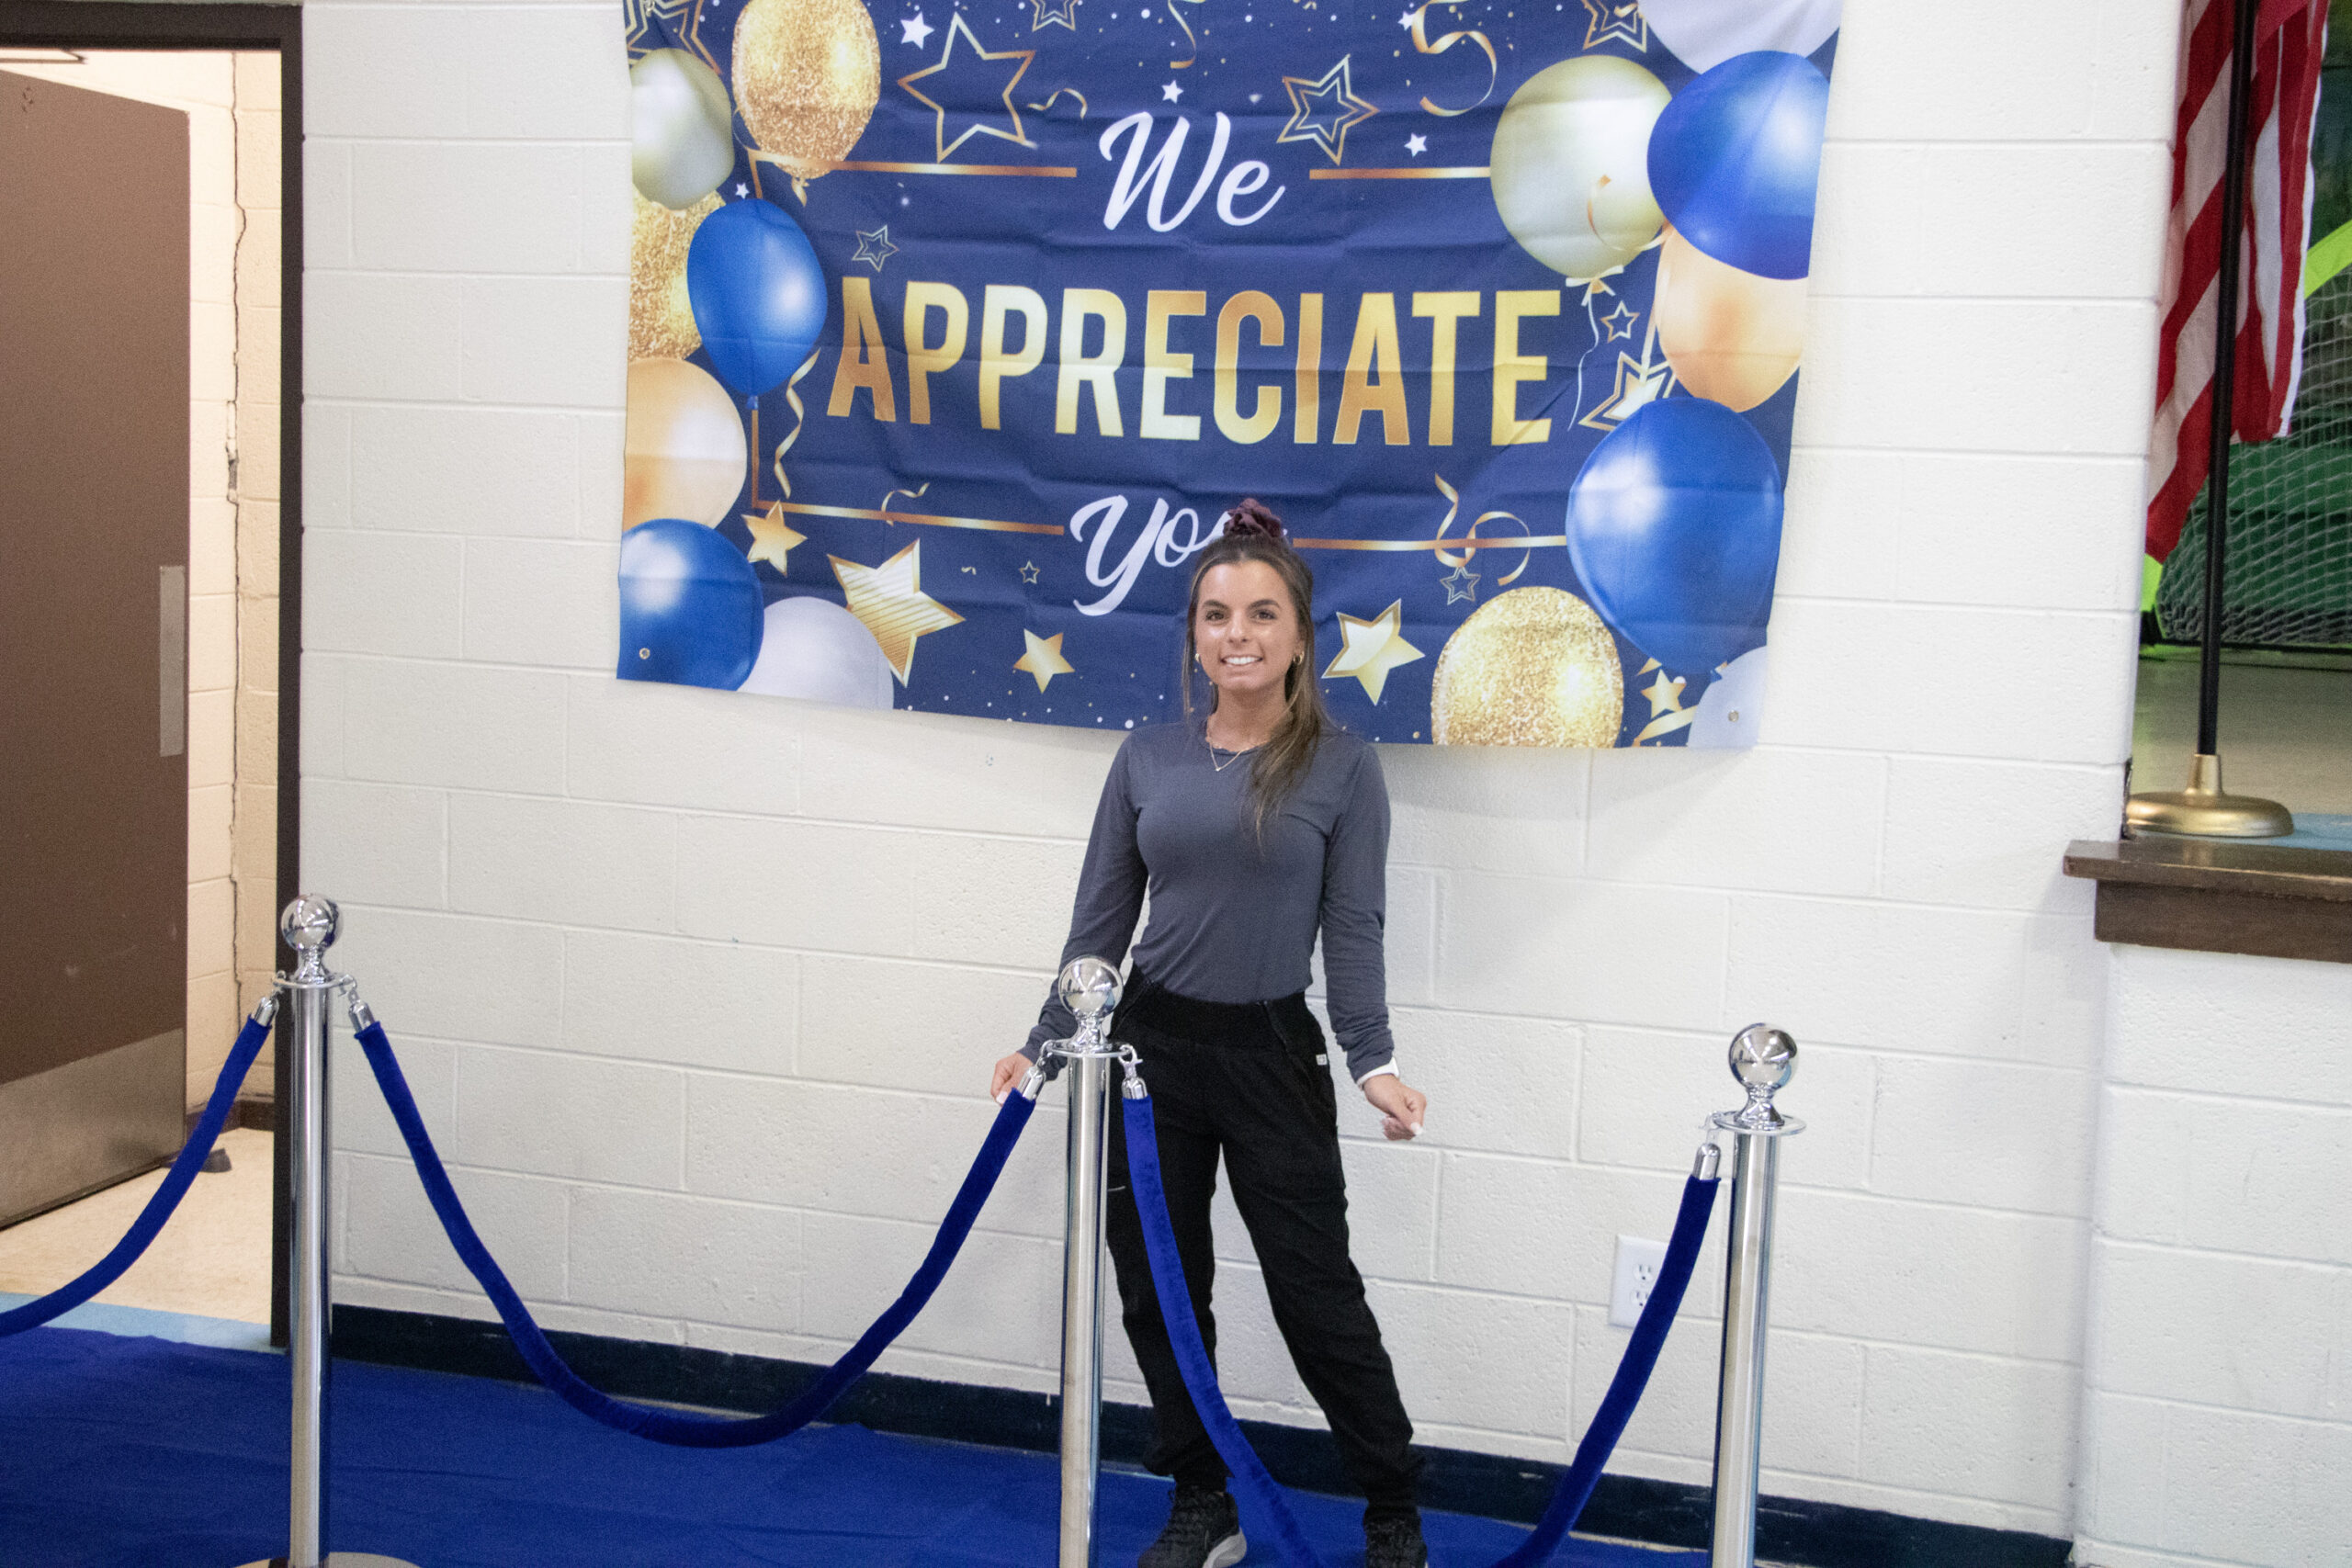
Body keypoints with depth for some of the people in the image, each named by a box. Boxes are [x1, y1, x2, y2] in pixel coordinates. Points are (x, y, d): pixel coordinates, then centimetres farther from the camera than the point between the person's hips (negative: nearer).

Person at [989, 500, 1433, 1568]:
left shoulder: (1341, 768, -4)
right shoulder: (1148, 759, 4)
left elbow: (1352, 930, -6)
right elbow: (1099, 919, 8)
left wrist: (1372, 1063, -16)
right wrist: (1046, 1045, 6)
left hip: (1273, 1056, -3)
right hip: (1151, 1044, 3)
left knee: (1317, 1295, 2)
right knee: (1158, 1292, 9)